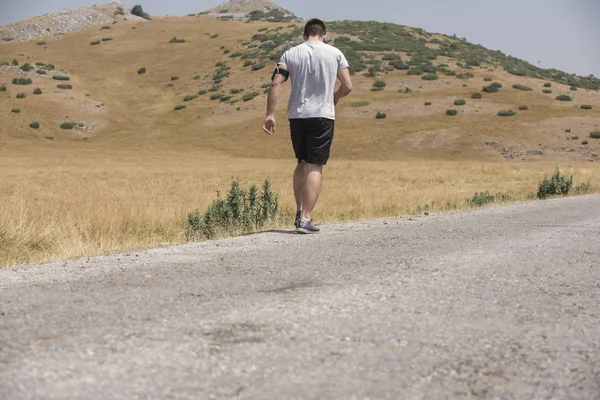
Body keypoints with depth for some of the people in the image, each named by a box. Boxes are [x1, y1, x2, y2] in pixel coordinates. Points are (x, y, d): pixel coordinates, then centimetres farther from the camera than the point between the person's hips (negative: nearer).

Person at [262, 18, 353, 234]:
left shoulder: (290, 54, 6)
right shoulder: (334, 53, 3)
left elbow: (275, 84, -4)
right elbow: (347, 87, 1)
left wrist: (270, 114, -3)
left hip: (296, 115, 3)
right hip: (322, 115, -2)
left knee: (302, 163, 19)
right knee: (315, 167, -1)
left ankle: (299, 212, 15)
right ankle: (306, 219, -8)